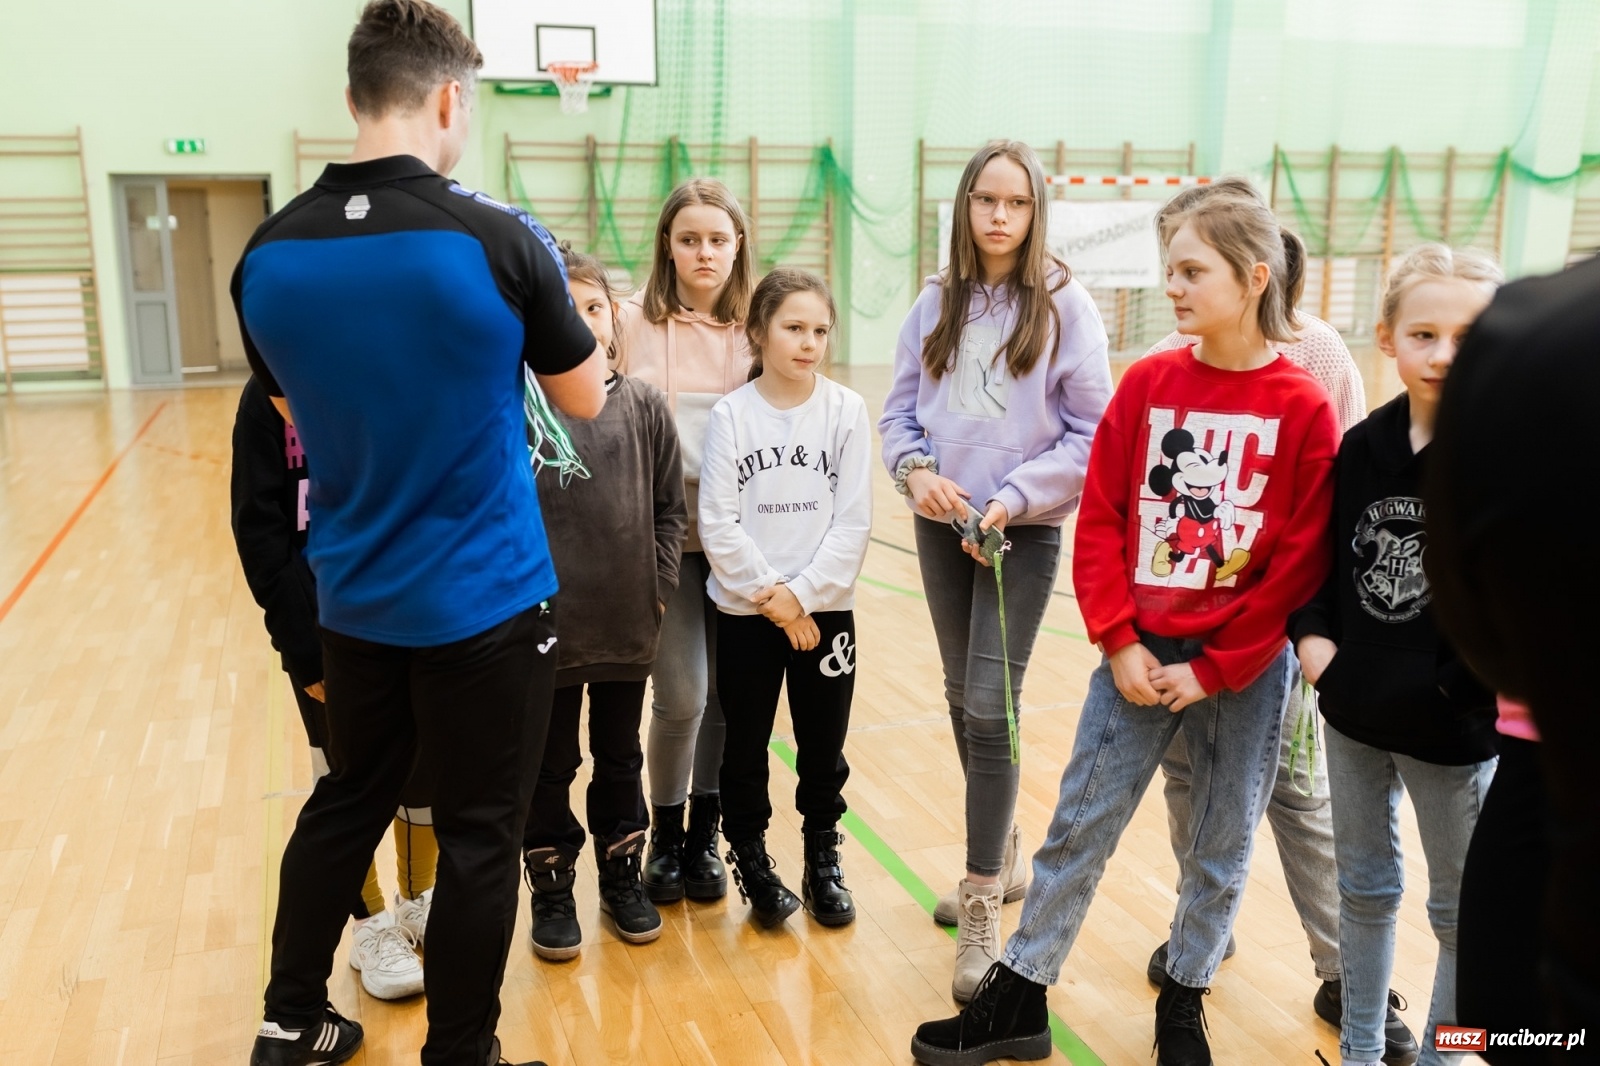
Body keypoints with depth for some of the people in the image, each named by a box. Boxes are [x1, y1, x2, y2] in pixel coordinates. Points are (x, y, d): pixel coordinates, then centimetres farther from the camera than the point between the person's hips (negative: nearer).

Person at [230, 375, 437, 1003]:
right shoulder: (269, 396, -7)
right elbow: (259, 530, -8)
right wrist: (303, 646, -12)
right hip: (325, 630, -2)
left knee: (425, 768, 13)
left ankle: (418, 901, 35)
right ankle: (370, 927, 28)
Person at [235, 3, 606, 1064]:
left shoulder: (268, 253, -3)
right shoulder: (498, 239, -17)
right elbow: (587, 399, -2)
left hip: (354, 598, 5)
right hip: (486, 600, -5)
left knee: (347, 801, 22)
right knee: (479, 835, 9)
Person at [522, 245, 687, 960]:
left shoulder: (643, 406, -1)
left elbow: (670, 508, 3)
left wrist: (658, 588, -3)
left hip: (628, 624, 2)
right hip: (546, 625, -2)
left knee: (620, 758, 18)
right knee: (549, 766, 13)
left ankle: (622, 876, 36)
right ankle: (552, 888, 30)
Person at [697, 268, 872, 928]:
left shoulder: (846, 411, -4)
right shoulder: (731, 415, -6)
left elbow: (853, 521, -7)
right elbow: (718, 523, -9)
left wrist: (802, 592, -13)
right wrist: (769, 594, -13)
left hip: (825, 608, 1)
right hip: (744, 611, 0)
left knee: (823, 746, 11)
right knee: (746, 745, 11)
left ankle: (823, 860, 30)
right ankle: (750, 857, 30)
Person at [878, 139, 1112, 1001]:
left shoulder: (1064, 305, -7)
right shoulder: (936, 303, 4)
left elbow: (1092, 435, -8)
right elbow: (899, 412, 7)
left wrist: (1012, 498, -16)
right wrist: (916, 470, -12)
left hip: (1023, 532, -5)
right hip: (941, 528, 5)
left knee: (990, 709, -8)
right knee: (963, 701, 15)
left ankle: (981, 912, 4)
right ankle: (1002, 858, 36)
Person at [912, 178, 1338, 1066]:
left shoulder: (1302, 406, -8)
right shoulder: (1147, 383, -1)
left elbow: (1301, 561, -8)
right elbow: (1101, 521, 0)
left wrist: (1212, 669, -9)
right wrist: (1119, 643, -8)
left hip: (1243, 668, -1)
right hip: (1140, 653, 2)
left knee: (1221, 848, 13)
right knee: (1077, 830, 6)